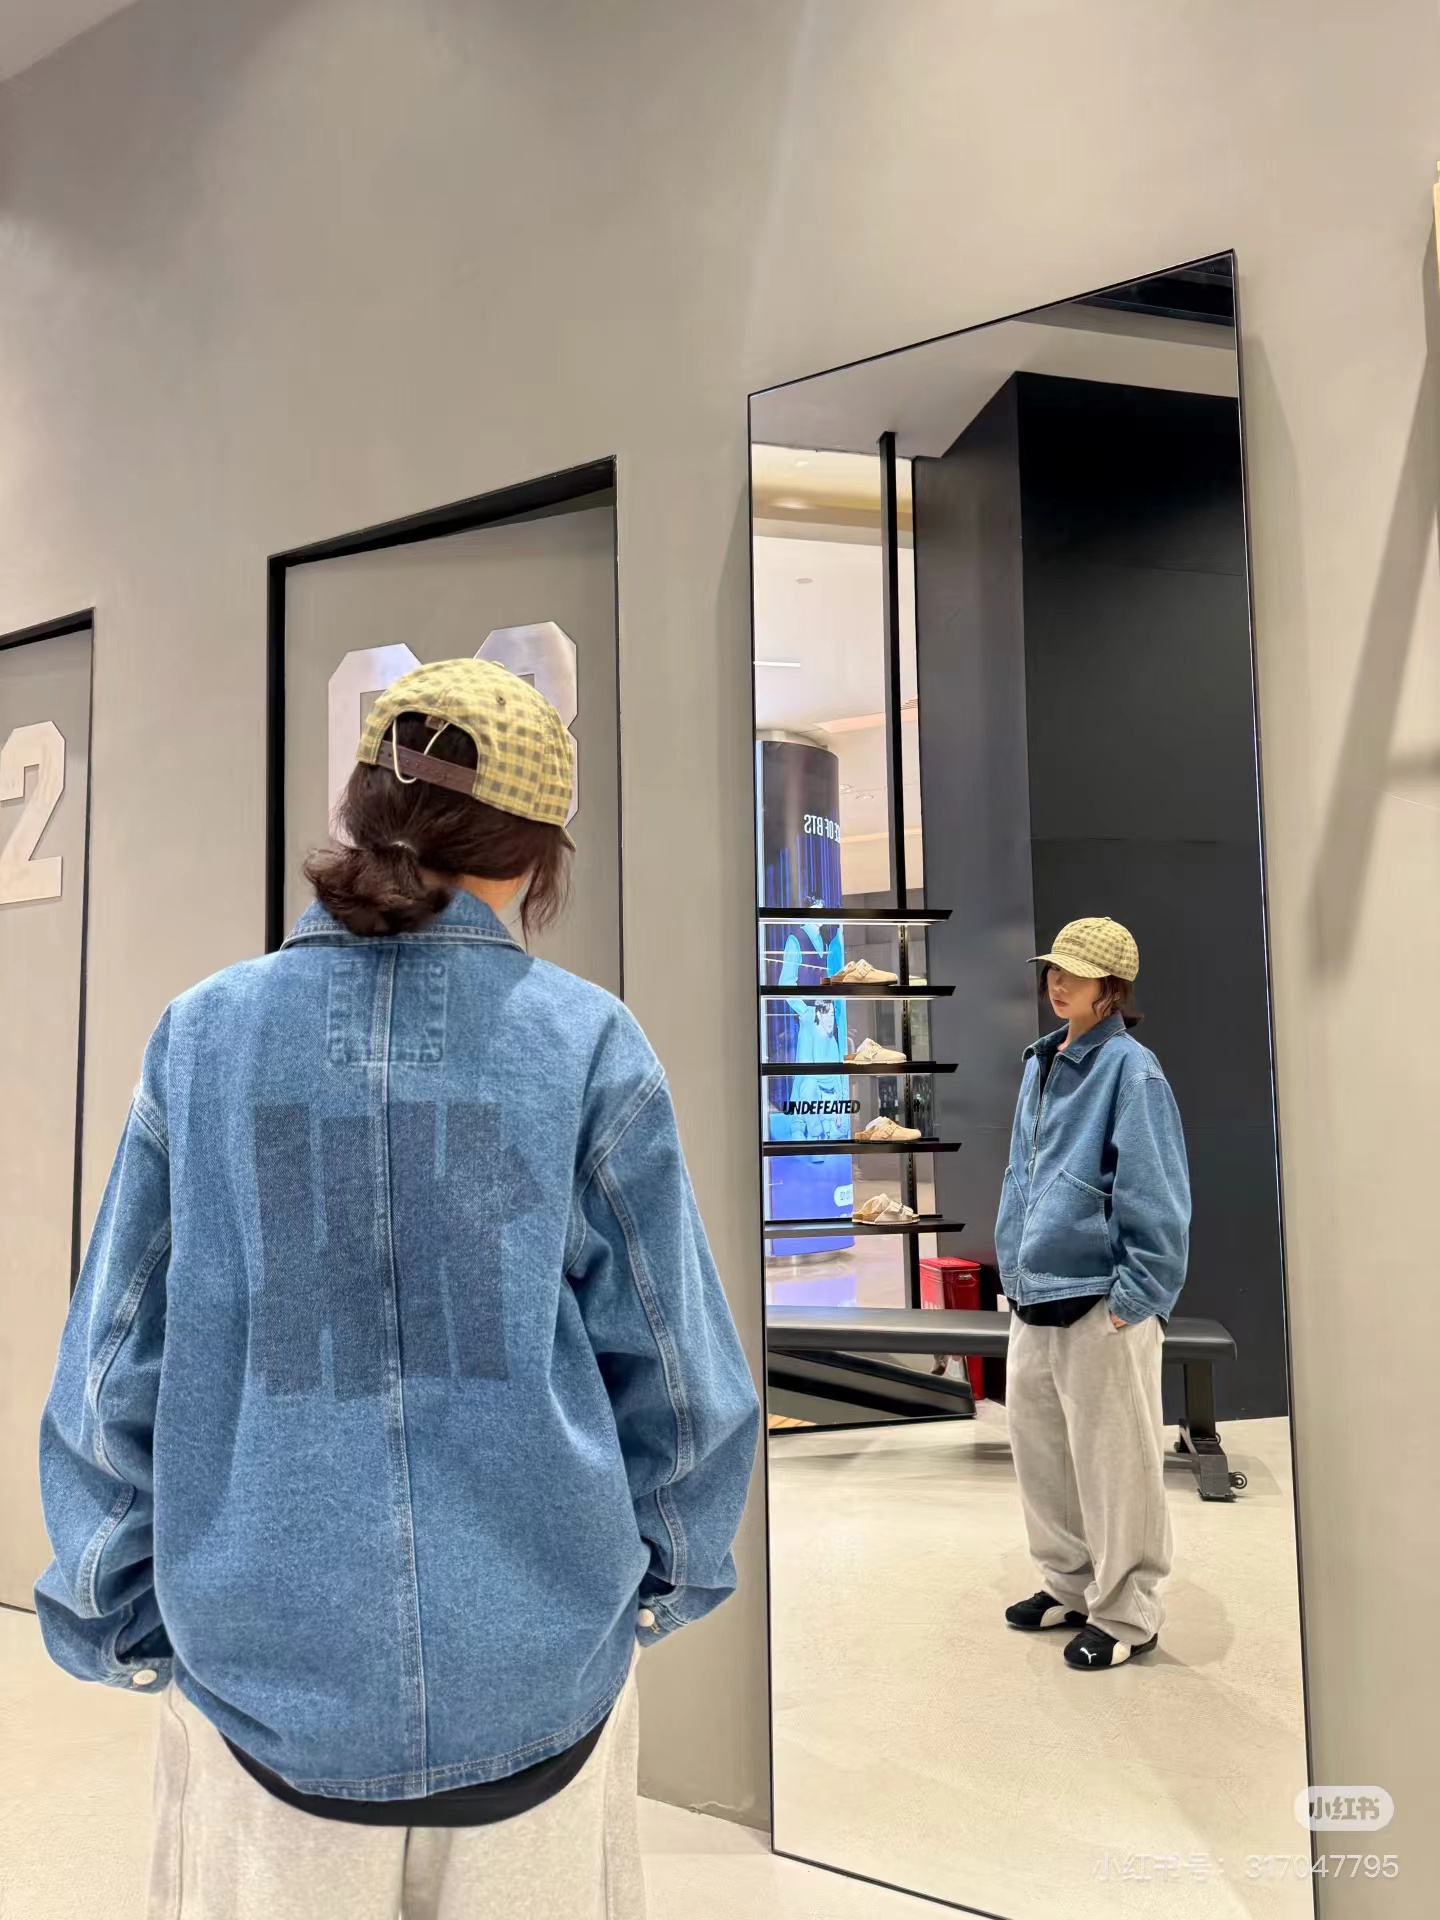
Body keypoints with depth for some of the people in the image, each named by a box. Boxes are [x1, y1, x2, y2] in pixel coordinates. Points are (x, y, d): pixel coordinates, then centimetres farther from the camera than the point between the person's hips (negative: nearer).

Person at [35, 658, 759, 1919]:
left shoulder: (204, 1035, -7)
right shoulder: (588, 1044, -11)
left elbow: (111, 1378, -2)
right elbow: (683, 1375, -6)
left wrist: (120, 1623, 13)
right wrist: (667, 1576, 11)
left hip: (264, 1680, 1)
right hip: (544, 1675, -1)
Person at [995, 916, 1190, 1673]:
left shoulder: (1129, 1069, -13)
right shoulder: (1040, 1064, 11)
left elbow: (1157, 1198, -17)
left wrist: (1133, 1299, -18)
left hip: (1099, 1304, -8)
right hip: (1034, 1301, 8)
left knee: (1114, 1465, 6)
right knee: (1036, 1448, 18)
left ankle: (1125, 1615, 24)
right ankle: (1070, 1583, 38)